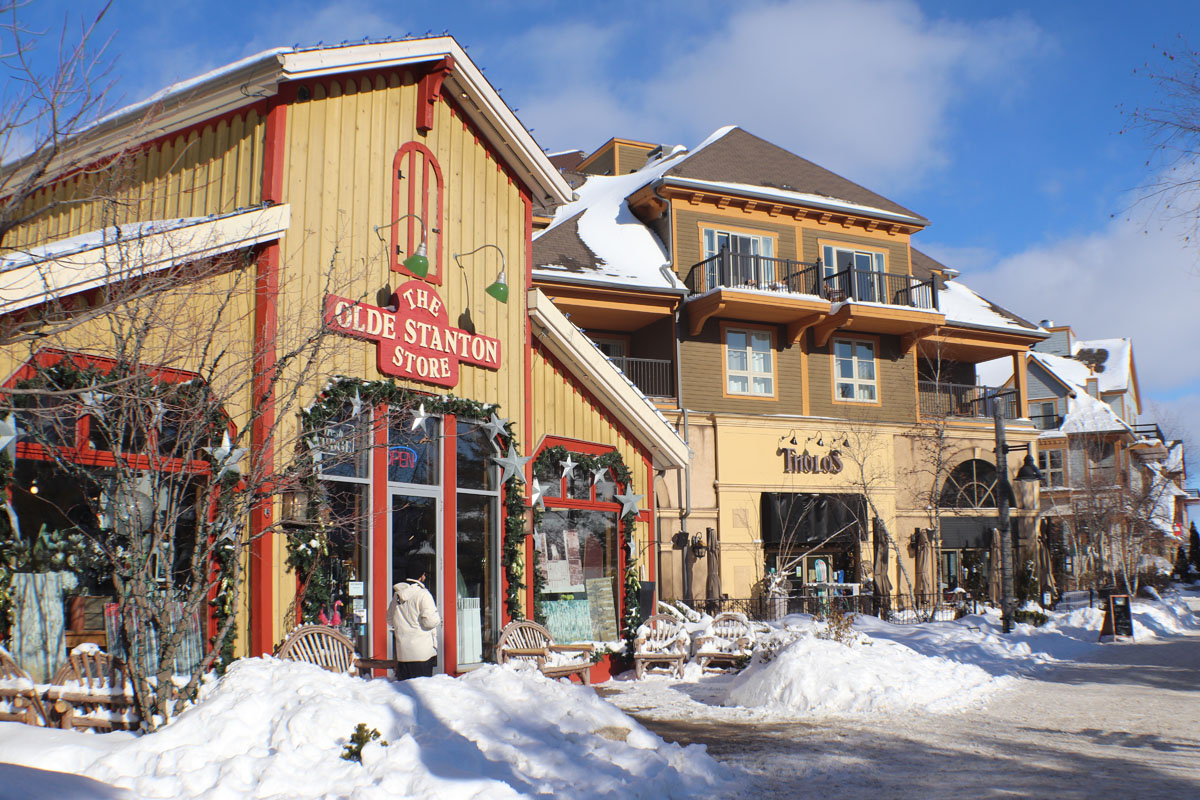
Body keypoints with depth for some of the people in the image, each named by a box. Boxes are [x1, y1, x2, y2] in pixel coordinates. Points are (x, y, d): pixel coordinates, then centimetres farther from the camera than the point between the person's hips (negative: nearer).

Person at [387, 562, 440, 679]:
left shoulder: (397, 594, 10)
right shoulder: (423, 594, -12)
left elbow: (390, 620, 17)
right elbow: (429, 621, -18)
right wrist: (438, 619, 2)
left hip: (402, 651, 7)